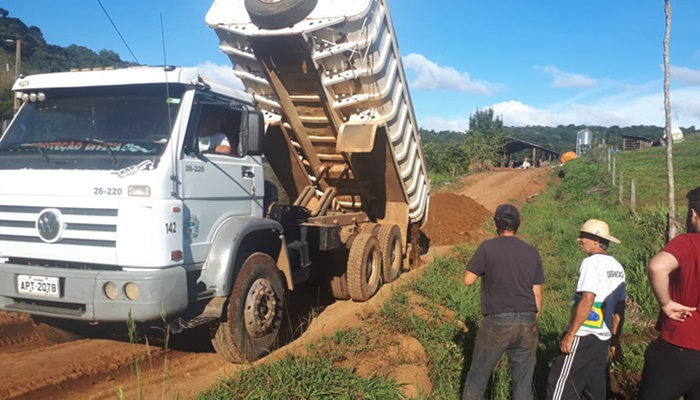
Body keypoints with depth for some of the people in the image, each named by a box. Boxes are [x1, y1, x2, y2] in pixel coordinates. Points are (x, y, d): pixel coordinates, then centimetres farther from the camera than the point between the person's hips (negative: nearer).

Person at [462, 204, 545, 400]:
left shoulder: (488, 247, -6)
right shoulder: (532, 252, 6)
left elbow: (468, 279, -4)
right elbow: (537, 293, 8)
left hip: (498, 322, -3)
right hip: (527, 322, 4)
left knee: (477, 376, 9)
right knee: (523, 381, 13)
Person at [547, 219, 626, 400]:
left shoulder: (591, 262, -14)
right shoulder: (617, 267, 11)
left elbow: (587, 300, -22)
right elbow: (620, 307, 15)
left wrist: (570, 334, -19)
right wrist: (615, 340, 21)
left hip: (584, 336, -8)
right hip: (603, 337, 8)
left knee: (561, 385, -3)